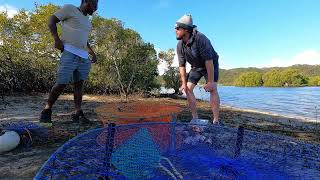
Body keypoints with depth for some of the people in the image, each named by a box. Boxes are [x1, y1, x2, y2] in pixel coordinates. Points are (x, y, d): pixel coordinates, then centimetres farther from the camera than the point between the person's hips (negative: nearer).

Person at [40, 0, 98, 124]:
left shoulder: (87, 21, 26)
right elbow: (51, 21, 2)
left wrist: (92, 53, 21)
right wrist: (57, 39, -12)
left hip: (83, 56, 7)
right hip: (69, 53, -7)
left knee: (79, 84, 0)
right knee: (62, 83, -10)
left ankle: (78, 114, 0)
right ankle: (47, 110, 5)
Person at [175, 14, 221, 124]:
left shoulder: (200, 39, -33)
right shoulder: (180, 45, -15)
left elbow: (209, 61, -34)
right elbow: (182, 65, -10)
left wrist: (210, 81, -33)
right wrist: (184, 83, -13)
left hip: (210, 65, -5)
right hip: (196, 67, 6)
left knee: (212, 89, -21)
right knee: (188, 89, -5)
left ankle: (216, 121, -14)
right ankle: (195, 118, 4)